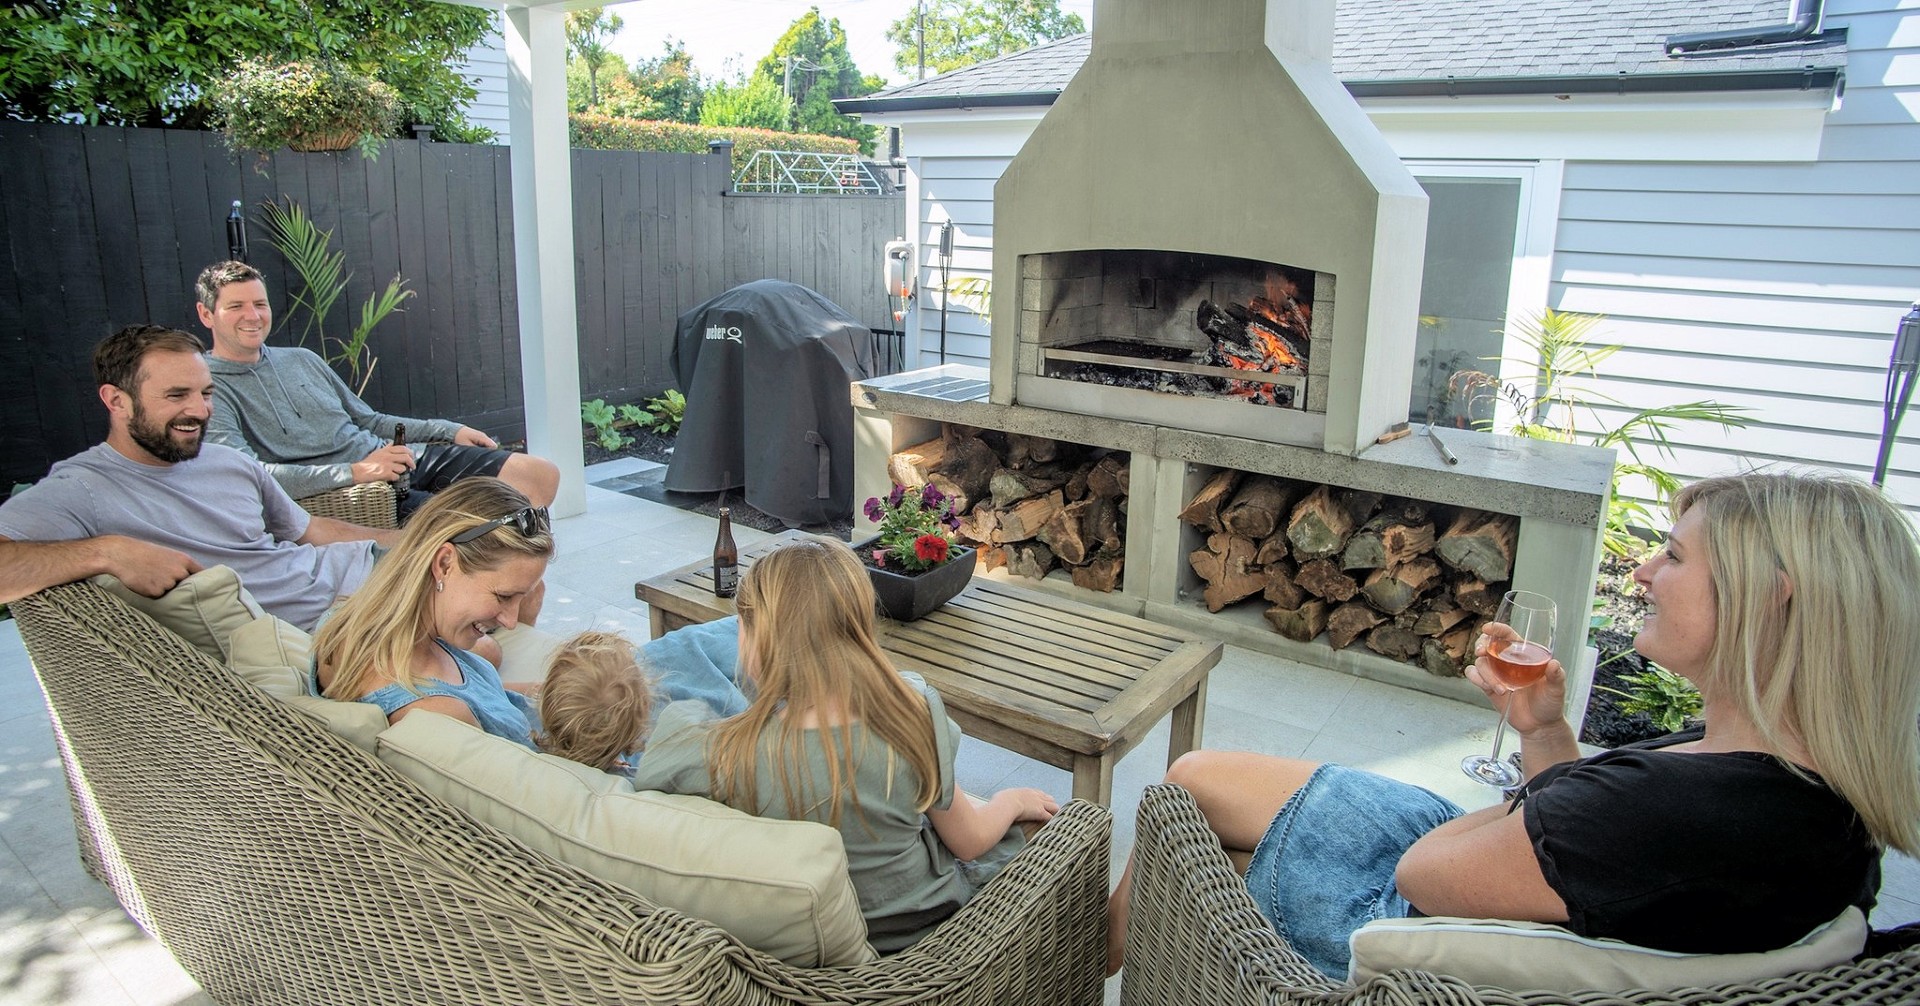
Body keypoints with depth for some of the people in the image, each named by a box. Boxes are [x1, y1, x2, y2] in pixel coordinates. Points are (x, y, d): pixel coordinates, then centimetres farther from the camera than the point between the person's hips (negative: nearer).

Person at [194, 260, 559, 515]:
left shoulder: (302, 359, 20)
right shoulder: (208, 388, -2)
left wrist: (450, 430, 14)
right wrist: (355, 471, -25)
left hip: (408, 458, 8)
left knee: (541, 475, -1)